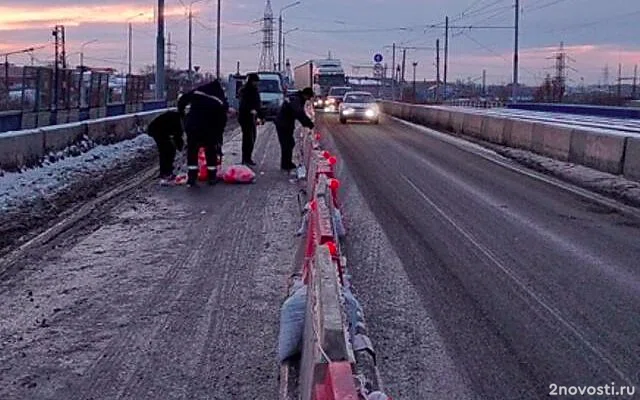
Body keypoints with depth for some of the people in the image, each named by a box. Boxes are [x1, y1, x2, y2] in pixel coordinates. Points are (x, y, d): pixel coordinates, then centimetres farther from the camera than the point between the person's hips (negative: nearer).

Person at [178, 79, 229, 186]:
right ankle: (212, 177, 18)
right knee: (211, 153, 15)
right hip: (209, 129, -1)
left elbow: (182, 100, 6)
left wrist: (181, 112, 21)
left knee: (192, 152, 10)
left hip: (192, 126, 1)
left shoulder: (198, 91, 7)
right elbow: (222, 121, 6)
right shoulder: (221, 101, 4)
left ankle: (191, 178, 6)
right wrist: (219, 138, 13)